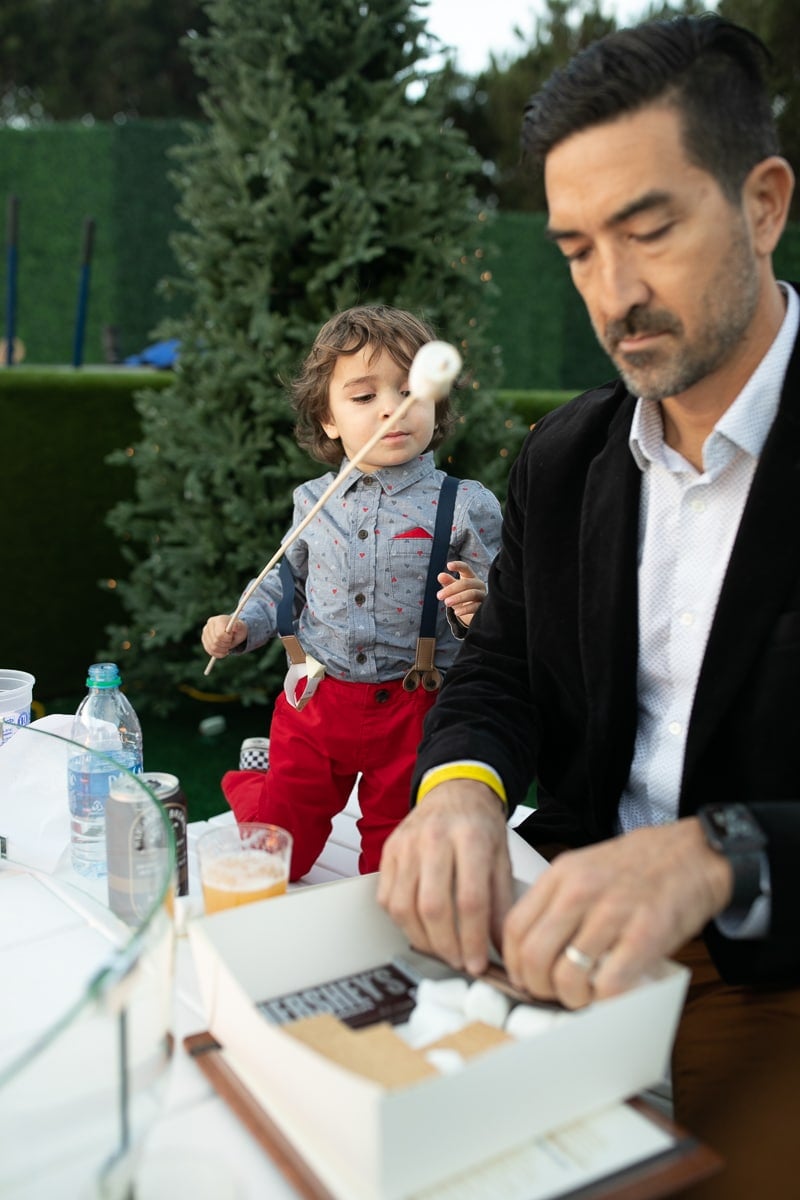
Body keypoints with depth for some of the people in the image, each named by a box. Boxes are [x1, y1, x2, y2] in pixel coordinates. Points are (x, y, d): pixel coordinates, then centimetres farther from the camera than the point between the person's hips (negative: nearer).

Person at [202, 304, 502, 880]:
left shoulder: (467, 505, -9)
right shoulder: (313, 501, 2)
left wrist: (474, 610, -28)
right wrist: (240, 626, 3)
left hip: (412, 712, -2)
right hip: (315, 703, 3)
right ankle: (256, 783, 44)